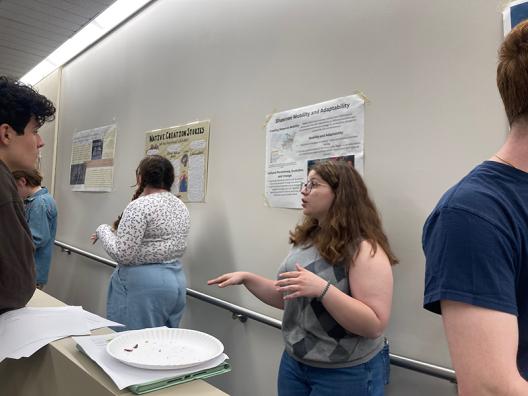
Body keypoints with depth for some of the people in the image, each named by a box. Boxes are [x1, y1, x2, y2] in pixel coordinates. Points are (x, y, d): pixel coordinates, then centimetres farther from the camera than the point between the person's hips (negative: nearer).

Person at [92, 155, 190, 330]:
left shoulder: (140, 206, -16)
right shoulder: (181, 206, 9)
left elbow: (122, 255, -19)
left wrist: (103, 230, -2)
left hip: (144, 285, -8)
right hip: (176, 281, 8)